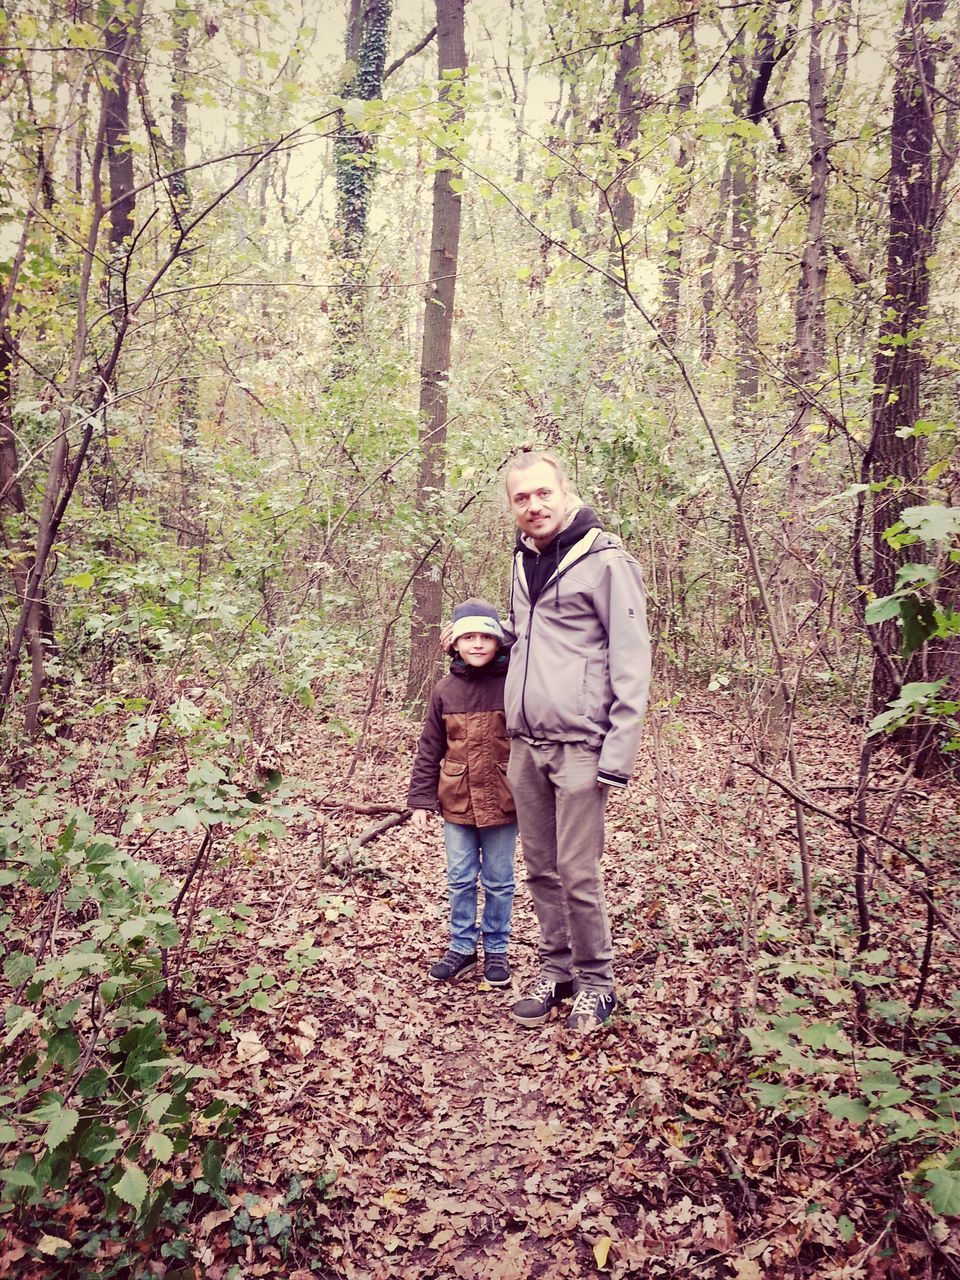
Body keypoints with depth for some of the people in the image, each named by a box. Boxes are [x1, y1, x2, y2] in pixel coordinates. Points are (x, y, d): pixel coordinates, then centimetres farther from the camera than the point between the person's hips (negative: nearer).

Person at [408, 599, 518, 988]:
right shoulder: (446, 690, 0)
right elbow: (429, 750, 5)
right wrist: (420, 799, 3)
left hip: (502, 802, -2)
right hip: (457, 802, 3)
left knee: (499, 881, 12)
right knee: (460, 879, 13)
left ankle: (496, 949, 28)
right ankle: (462, 947, 29)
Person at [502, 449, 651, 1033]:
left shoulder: (605, 559, -8)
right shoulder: (524, 560, 14)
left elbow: (632, 661, -12)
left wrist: (619, 752, -16)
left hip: (579, 745, -6)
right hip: (526, 744, 7)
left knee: (578, 872, -1)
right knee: (541, 867, 12)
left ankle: (597, 983, 18)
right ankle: (556, 970, 28)